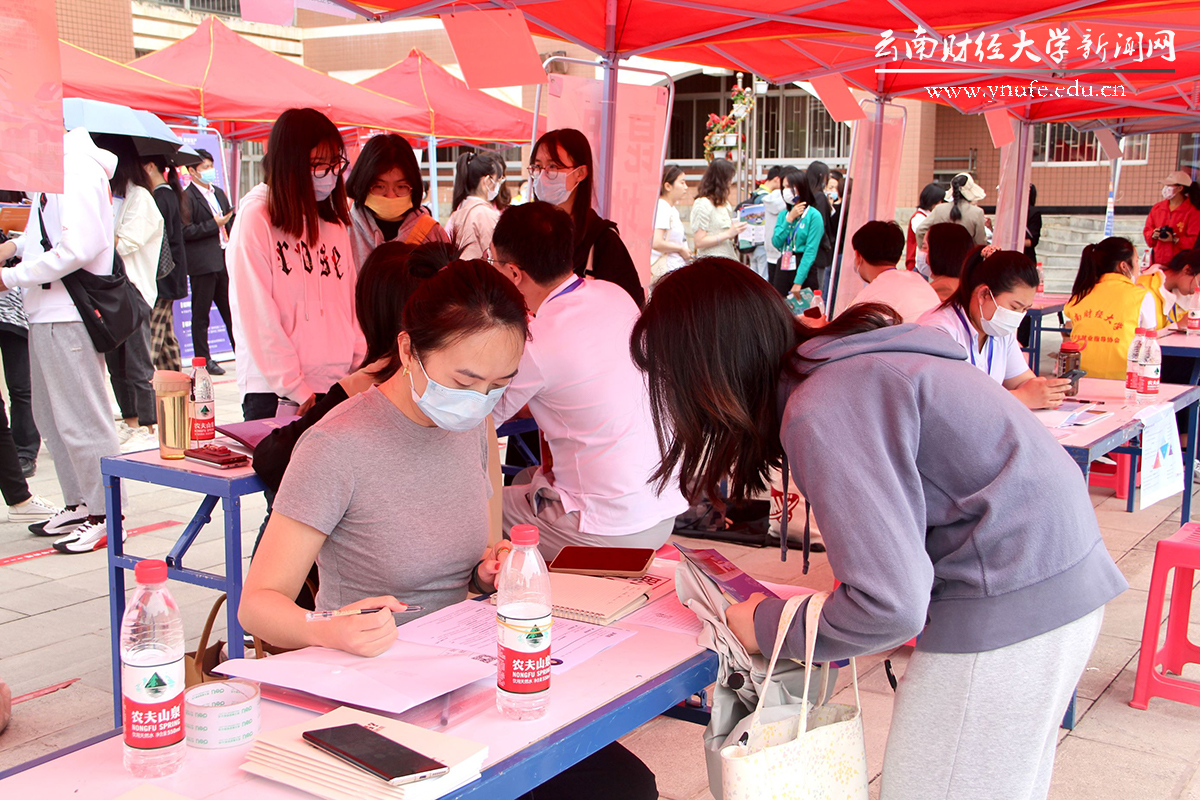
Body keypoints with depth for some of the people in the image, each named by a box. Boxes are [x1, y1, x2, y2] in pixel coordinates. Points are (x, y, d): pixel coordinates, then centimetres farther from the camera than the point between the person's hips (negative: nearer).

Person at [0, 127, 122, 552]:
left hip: (69, 314, -10)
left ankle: (106, 516, 4)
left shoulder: (77, 167, -15)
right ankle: (79, 505, 26)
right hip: (45, 313, 10)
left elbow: (78, 247, -23)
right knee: (51, 418, 16)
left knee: (81, 420, -4)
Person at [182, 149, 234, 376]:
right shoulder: (187, 197, -7)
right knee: (201, 314, 1)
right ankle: (203, 360, 7)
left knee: (231, 310, 11)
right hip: (202, 263, -7)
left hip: (224, 260, 7)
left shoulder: (219, 193, 18)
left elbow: (230, 221, 26)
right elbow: (186, 231, -15)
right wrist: (214, 225, -15)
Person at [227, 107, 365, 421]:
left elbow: (352, 301, 11)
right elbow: (256, 316, -11)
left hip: (337, 388, 5)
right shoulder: (256, 219, -6)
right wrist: (297, 389, -14)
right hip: (274, 394, -5)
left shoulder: (335, 223, 12)